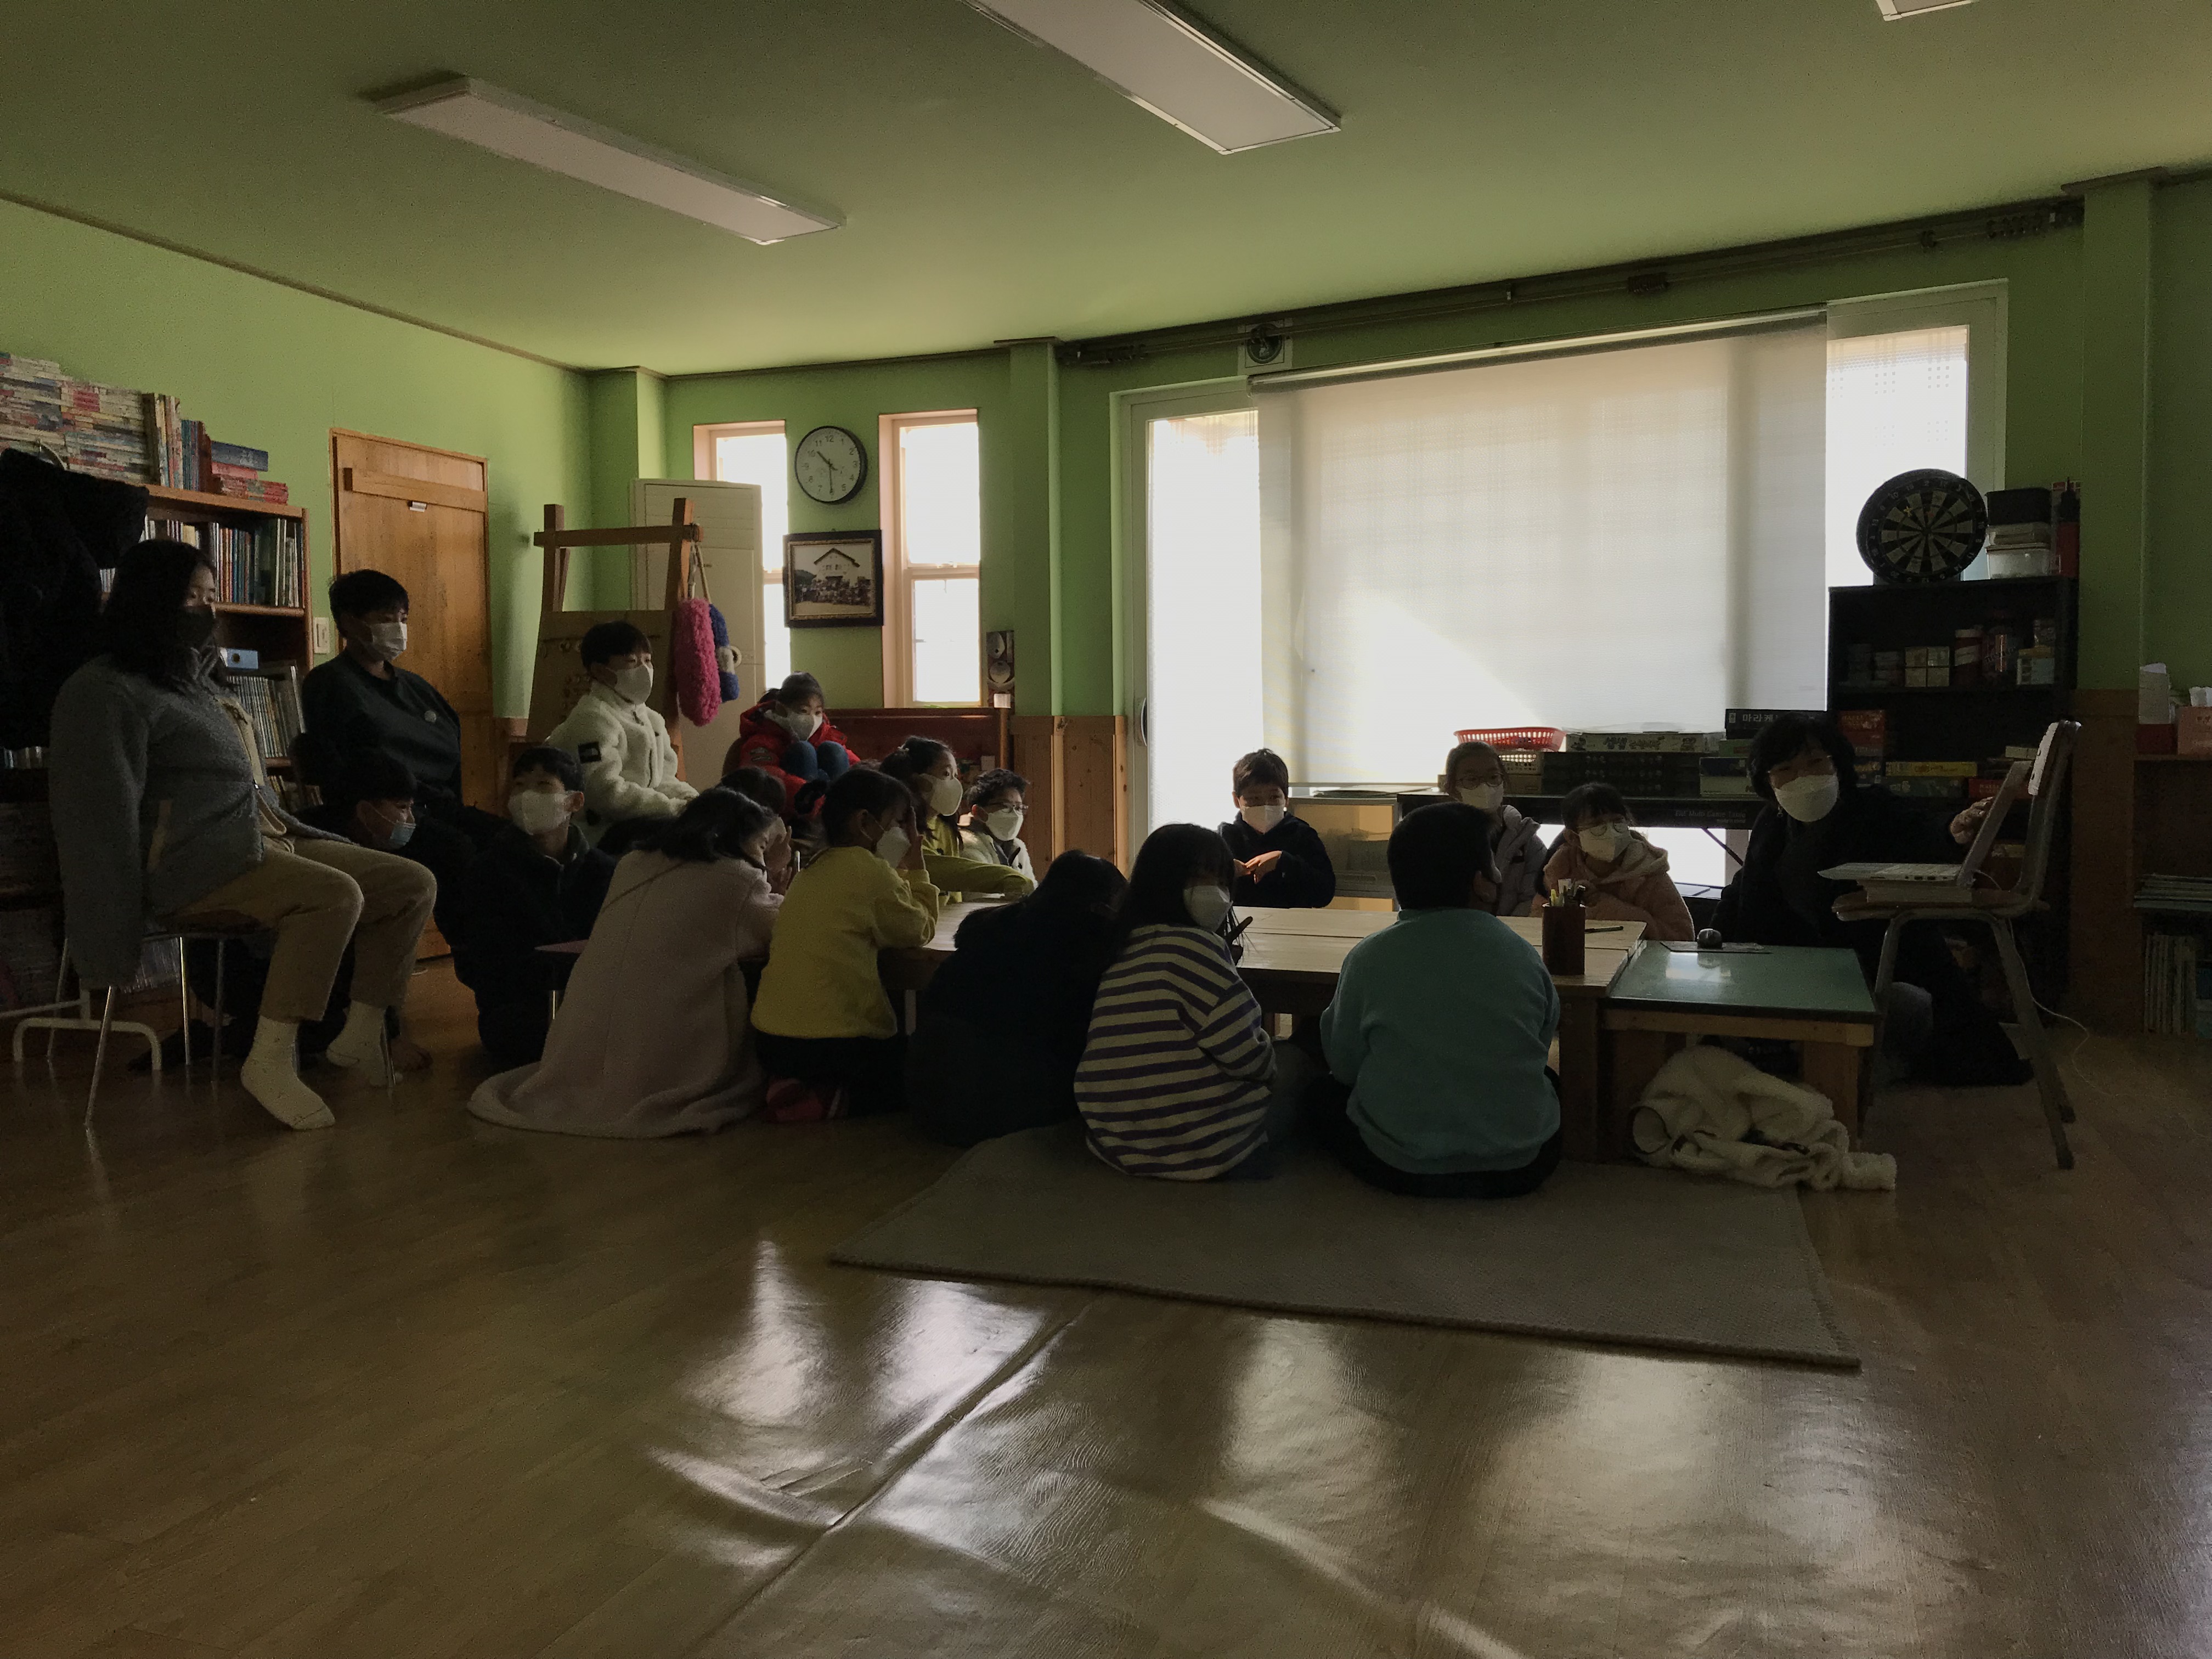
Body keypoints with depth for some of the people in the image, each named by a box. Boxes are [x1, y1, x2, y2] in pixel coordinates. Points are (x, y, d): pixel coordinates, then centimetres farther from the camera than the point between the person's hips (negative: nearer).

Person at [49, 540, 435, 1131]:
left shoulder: (197, 682, 23)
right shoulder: (107, 691, -5)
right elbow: (100, 819, -12)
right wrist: (113, 949, -15)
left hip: (264, 840, 9)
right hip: (190, 861, -9)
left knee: (412, 884, -4)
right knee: (337, 895, -34)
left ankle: (361, 1036, -4)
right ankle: (271, 1061, -31)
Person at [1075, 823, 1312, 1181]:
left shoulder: (1120, 947, 10)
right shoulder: (1193, 946, -17)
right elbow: (1245, 1056, -19)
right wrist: (1269, 1063, 3)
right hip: (1200, 1151, -8)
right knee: (1295, 1063, 17)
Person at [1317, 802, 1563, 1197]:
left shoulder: (1366, 958, -12)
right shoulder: (1524, 957, -8)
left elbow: (1344, 1067, -1)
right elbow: (1542, 1047, 8)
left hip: (1401, 1171, -2)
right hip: (1519, 1170, 2)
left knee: (1324, 1094, 26)